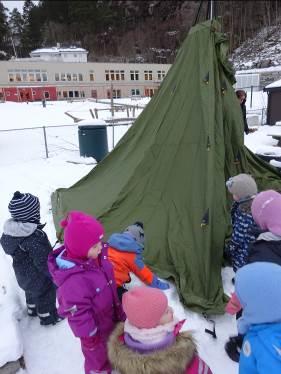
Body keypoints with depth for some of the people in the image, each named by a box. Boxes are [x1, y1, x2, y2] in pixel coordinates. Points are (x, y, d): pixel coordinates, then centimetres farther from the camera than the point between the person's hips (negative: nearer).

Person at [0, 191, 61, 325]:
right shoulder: (35, 238, -38)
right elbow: (43, 262, -29)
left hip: (22, 274, 8)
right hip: (39, 278, -7)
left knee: (31, 292, 33)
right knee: (45, 295, 19)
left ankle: (32, 310, 56)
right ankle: (48, 317, 41)